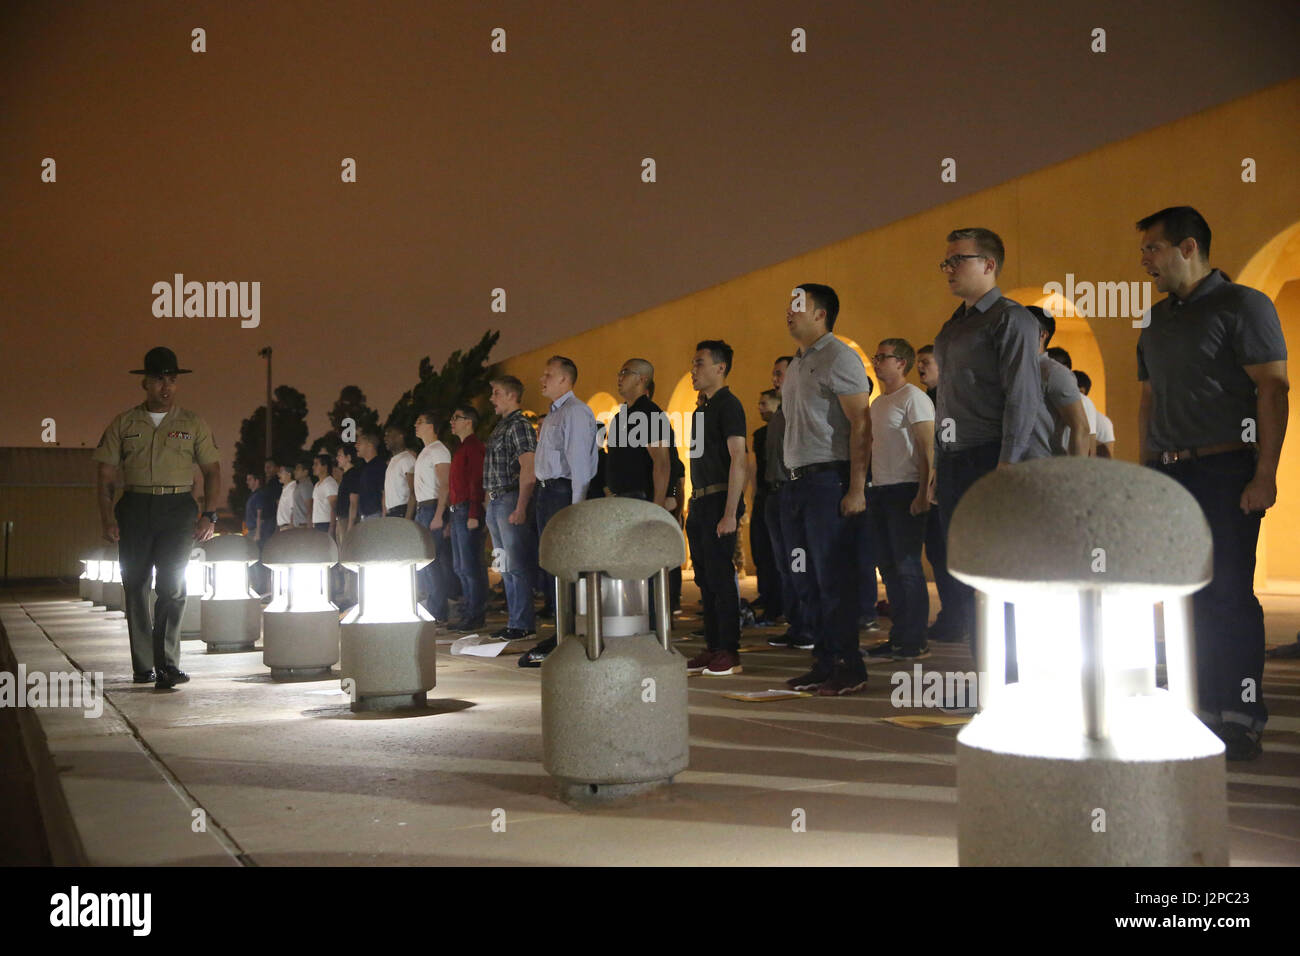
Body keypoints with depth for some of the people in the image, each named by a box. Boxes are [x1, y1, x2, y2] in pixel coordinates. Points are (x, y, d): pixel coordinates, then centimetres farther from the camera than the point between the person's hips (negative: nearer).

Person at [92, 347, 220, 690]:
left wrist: (209, 515, -1)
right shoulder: (124, 424, 10)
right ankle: (142, 665, 13)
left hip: (178, 509, -1)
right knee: (135, 586, 4)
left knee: (172, 585, -10)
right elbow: (106, 472, 8)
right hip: (135, 508, 1)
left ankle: (167, 664, -10)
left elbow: (212, 471, 10)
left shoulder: (193, 424, 9)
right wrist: (107, 517, -3)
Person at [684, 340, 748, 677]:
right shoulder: (702, 408, 18)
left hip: (719, 502, -9)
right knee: (705, 579, 11)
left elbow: (738, 461, -17)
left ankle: (730, 653, -1)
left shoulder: (728, 405, -10)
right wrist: (694, 504, 14)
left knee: (721, 577, -7)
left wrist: (730, 513, -22)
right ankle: (712, 649, 17)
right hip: (699, 503, 9)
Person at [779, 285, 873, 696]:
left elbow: (861, 424, -14)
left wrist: (856, 489, -20)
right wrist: (793, 483, 12)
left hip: (829, 478, -9)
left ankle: (849, 668, 0)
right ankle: (825, 662, 19)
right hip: (800, 479, 9)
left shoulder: (838, 358, -7)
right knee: (808, 581, 11)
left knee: (834, 577, -7)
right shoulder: (796, 364, 20)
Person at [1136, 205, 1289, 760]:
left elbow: (1273, 389, -9)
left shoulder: (1241, 305, -3)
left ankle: (1243, 720, 3)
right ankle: (1204, 712, 16)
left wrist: (1265, 475, -16)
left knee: (1229, 595, -6)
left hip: (1225, 472, -7)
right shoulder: (1158, 319, 18)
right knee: (1189, 598, 8)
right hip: (1168, 474, 7)